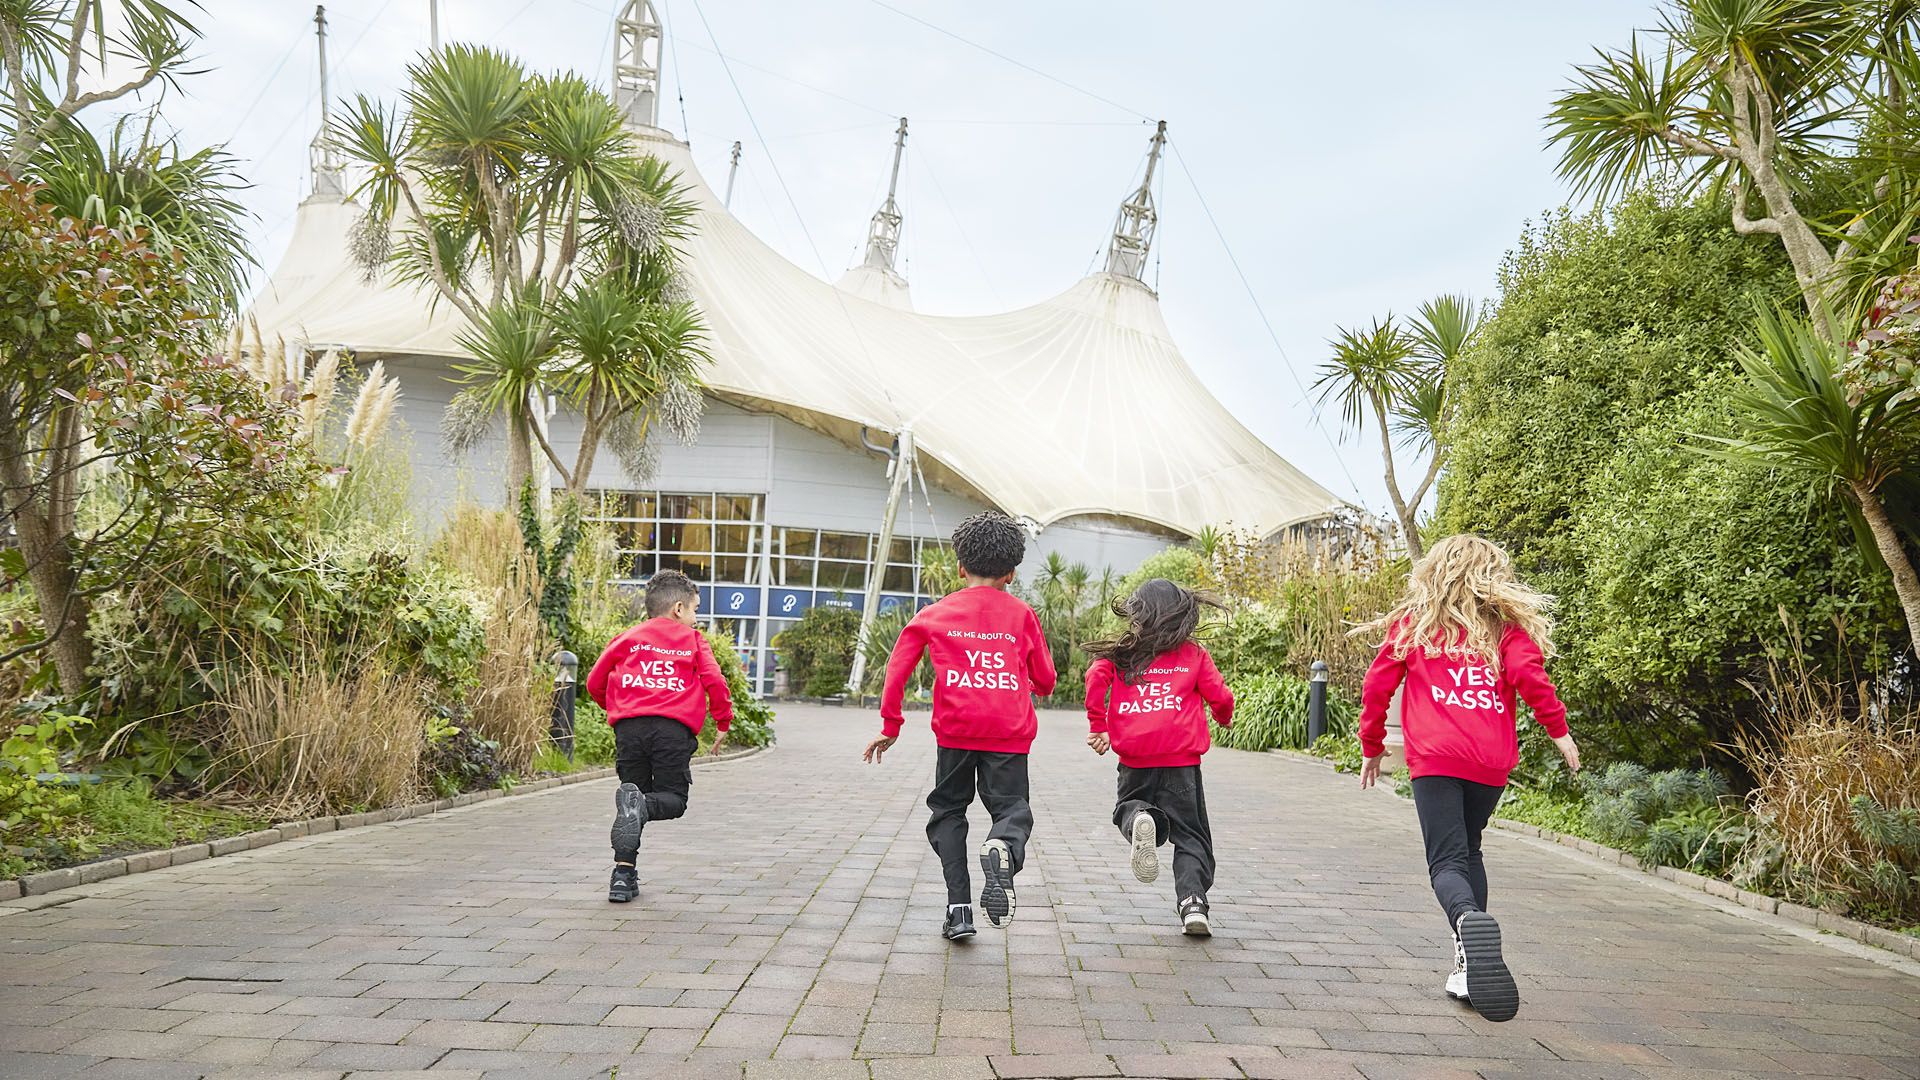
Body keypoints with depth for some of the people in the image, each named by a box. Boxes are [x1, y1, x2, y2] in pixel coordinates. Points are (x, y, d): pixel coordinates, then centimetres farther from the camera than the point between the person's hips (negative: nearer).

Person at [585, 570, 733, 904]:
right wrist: (723, 724, 14)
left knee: (632, 796, 14)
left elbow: (595, 683, 20)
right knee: (673, 798, 9)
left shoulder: (627, 639, 20)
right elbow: (715, 682, 4)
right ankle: (642, 805, -25)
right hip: (675, 728, -2)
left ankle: (623, 874, 3)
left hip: (629, 726, 3)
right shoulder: (693, 640, 14)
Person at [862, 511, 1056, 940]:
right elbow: (1045, 682, 11)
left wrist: (890, 726, 12)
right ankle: (1003, 848, -29)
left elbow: (898, 667, 5)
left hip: (956, 729, 0)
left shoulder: (935, 614, 10)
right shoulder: (1021, 614, 10)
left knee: (948, 811, 17)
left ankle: (958, 908, 3)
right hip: (1010, 732, 0)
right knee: (1012, 809, 9)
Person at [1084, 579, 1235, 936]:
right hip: (1182, 759, -1)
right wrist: (1224, 718, 26)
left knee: (1126, 807, 24)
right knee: (1191, 835, 10)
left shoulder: (1121, 653, 7)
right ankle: (1193, 903, -10)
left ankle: (1138, 818, -13)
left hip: (1134, 758, 1)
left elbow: (1096, 678, -7)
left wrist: (1097, 726, 1)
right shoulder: (1194, 654, 5)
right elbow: (1220, 696, 3)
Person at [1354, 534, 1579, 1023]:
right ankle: (1470, 967, 12)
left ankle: (1468, 919, -37)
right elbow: (1528, 675, -6)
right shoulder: (1506, 626, 11)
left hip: (1435, 759, -2)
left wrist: (1372, 747, 19)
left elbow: (1377, 684, 9)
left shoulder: (1412, 622, 12)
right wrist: (1558, 729, 6)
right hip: (1492, 762, 2)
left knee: (1446, 860, -4)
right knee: (1469, 852, 19)